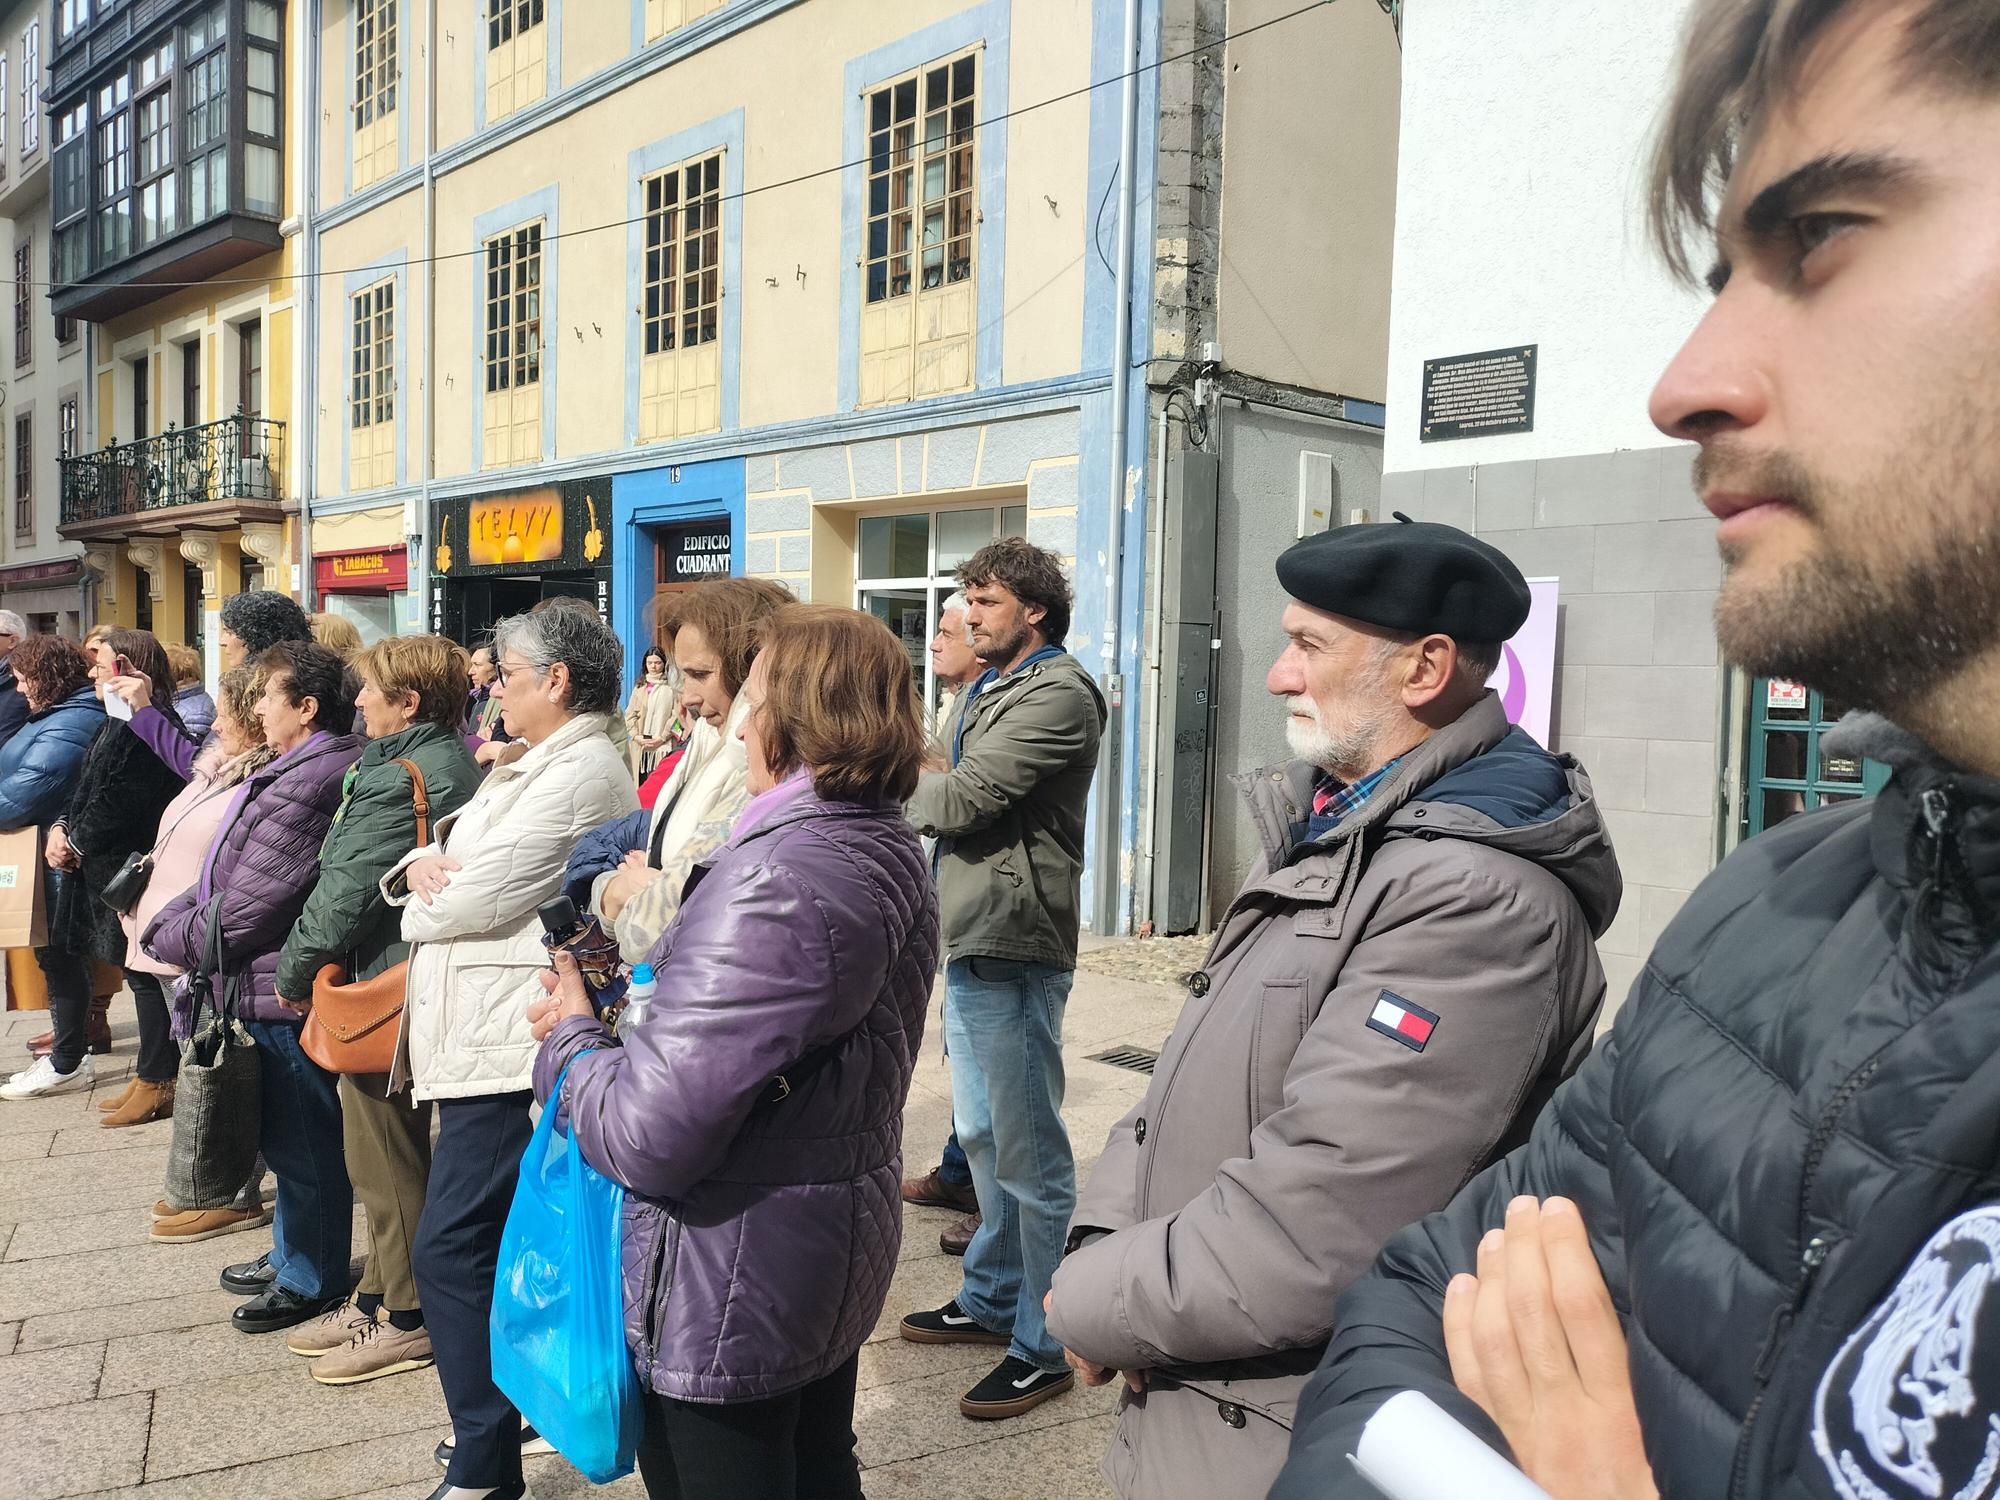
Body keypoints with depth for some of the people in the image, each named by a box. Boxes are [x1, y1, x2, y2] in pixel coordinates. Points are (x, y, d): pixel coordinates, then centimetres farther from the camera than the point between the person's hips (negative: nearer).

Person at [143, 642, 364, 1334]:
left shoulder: (308, 784, -24)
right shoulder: (305, 770, 11)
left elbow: (244, 909, -21)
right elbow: (224, 879, 18)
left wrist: (167, 936, -5)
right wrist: (171, 919, 6)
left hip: (286, 992, -10)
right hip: (283, 987, 10)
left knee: (301, 1141, 5)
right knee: (290, 1135, 23)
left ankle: (310, 1281, 21)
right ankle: (292, 1254, 39)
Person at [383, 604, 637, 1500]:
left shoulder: (581, 772, -16)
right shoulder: (527, 769, 18)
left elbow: (473, 902, -19)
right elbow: (456, 864, 17)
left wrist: (422, 894, 2)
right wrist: (424, 863, -6)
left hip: (509, 1045, -10)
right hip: (483, 1033, 10)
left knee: (451, 1248, -6)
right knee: (510, 1238, 18)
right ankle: (501, 1409, 32)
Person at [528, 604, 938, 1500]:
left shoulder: (772, 880, -28)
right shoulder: (891, 848, 3)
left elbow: (648, 1135, -29)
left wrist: (570, 1041, -10)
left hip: (737, 1281, -9)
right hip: (842, 1250, 9)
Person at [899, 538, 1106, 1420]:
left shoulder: (1058, 695, -15)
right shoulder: (992, 688, 18)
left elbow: (961, 798, -20)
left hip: (1011, 949, -10)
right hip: (969, 941, 10)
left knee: (1028, 1155, 0)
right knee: (982, 1138, 20)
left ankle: (1045, 1346, 12)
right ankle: (991, 1299, 35)